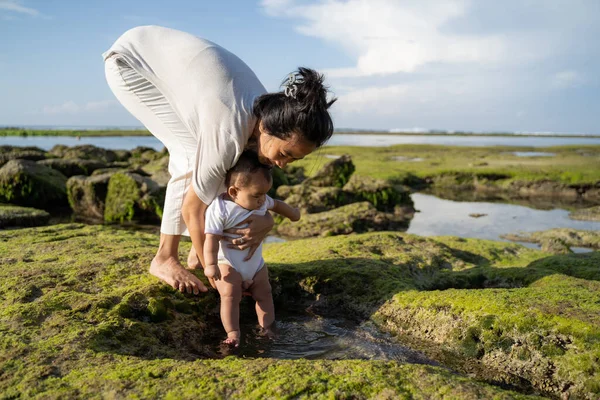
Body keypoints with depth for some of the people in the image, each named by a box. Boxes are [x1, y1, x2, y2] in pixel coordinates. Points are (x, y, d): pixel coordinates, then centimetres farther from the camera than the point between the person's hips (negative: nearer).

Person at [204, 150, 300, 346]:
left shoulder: (261, 201, -5)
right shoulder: (219, 209, -24)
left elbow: (276, 204, 18)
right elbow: (212, 238, -26)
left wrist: (292, 212, 34)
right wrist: (210, 264, -34)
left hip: (256, 264, 6)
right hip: (229, 265, -6)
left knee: (264, 294, 5)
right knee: (229, 295, -20)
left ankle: (267, 329, 10)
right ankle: (233, 333, -18)